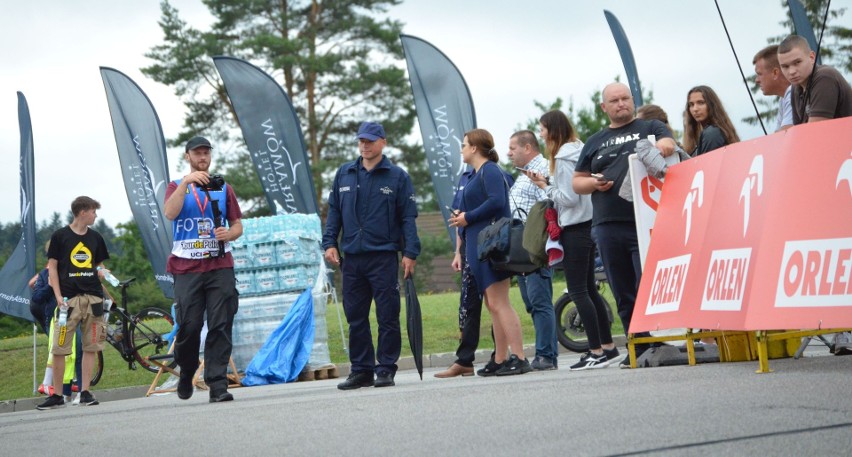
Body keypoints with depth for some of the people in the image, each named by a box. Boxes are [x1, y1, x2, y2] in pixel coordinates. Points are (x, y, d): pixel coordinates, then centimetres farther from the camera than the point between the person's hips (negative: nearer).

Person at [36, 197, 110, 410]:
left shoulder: (95, 238, 12)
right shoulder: (60, 236, 1)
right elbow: (52, 267, 0)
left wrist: (102, 272, 1)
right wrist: (58, 296, -8)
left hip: (93, 297, 4)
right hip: (69, 298, -4)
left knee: (90, 347, 2)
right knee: (59, 349, -5)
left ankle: (85, 392, 8)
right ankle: (57, 395, 3)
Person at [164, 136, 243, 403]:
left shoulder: (223, 188, 16)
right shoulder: (177, 187, 12)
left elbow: (238, 225, 14)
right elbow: (169, 213, -10)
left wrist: (229, 234, -8)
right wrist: (185, 182, -17)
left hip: (220, 266, 1)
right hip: (187, 269, -1)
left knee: (220, 327, -7)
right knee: (188, 327, -3)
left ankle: (218, 385, -9)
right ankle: (186, 373, 22)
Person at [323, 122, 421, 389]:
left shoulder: (397, 176, 1)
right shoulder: (344, 174, 12)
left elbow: (408, 217, -1)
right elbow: (334, 211, 16)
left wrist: (410, 253, -8)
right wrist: (329, 243, 5)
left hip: (384, 257, -4)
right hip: (351, 257, 4)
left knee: (387, 316, -1)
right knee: (355, 317, 7)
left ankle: (386, 369, 5)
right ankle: (361, 370, 15)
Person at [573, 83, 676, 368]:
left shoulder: (650, 127, 13)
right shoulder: (594, 143, 22)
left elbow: (668, 144, -6)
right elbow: (576, 181, 22)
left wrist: (661, 147, -29)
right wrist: (593, 183, 1)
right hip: (608, 226, 4)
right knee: (623, 294, 6)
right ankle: (638, 348, 12)